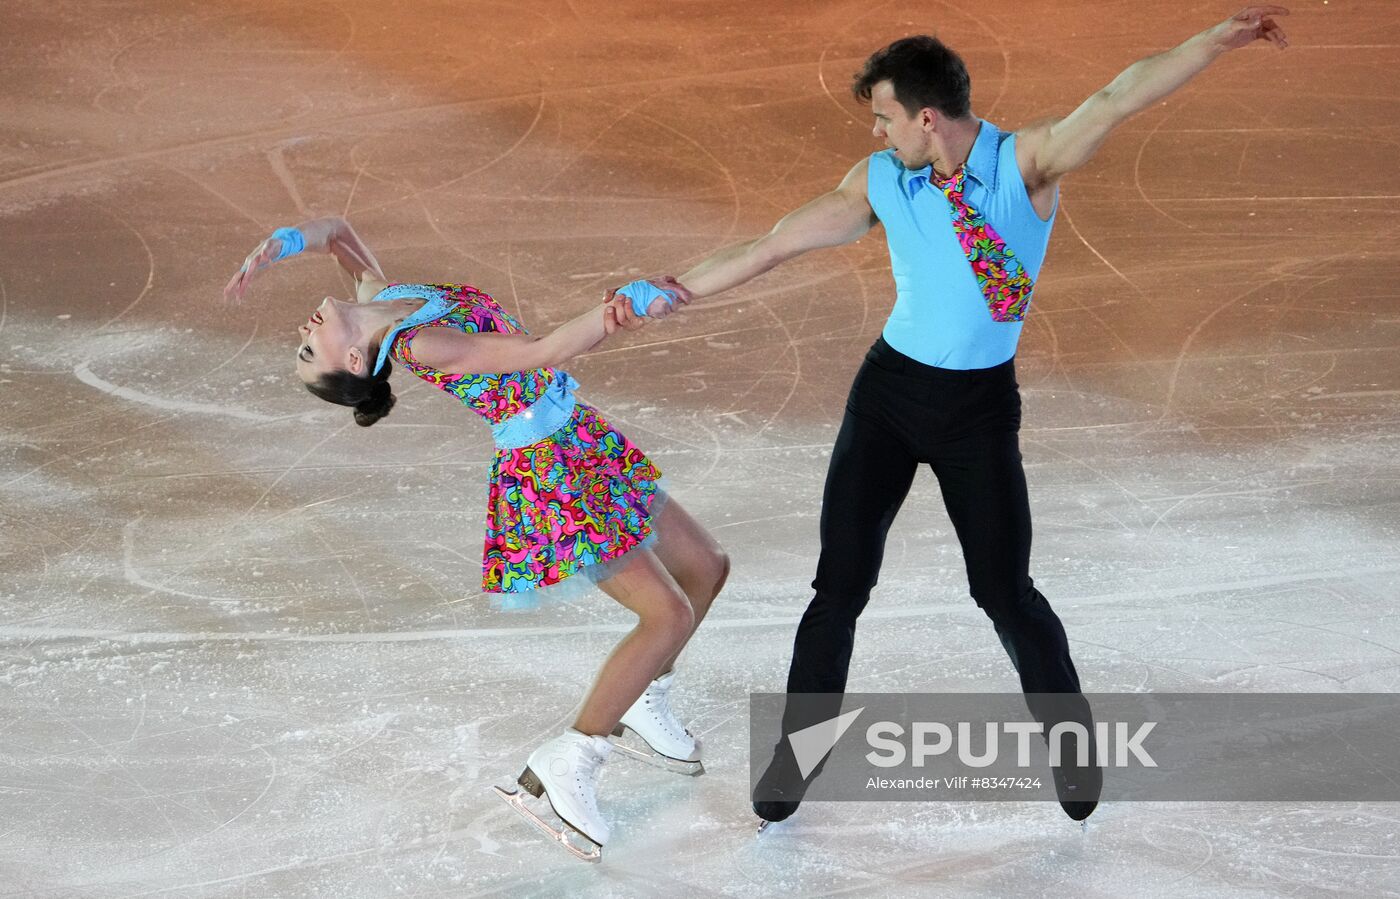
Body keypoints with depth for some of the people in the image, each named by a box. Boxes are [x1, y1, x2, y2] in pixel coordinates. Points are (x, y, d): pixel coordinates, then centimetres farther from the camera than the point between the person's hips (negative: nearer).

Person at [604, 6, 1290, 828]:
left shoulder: (1029, 161, -14)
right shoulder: (876, 183, -6)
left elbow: (1120, 98, -28)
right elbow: (773, 246, -2)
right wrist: (670, 293, -2)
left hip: (981, 406, -2)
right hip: (889, 390, 2)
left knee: (1005, 590, 1)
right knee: (841, 586, 3)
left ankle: (1073, 739, 25)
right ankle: (799, 749, 21)